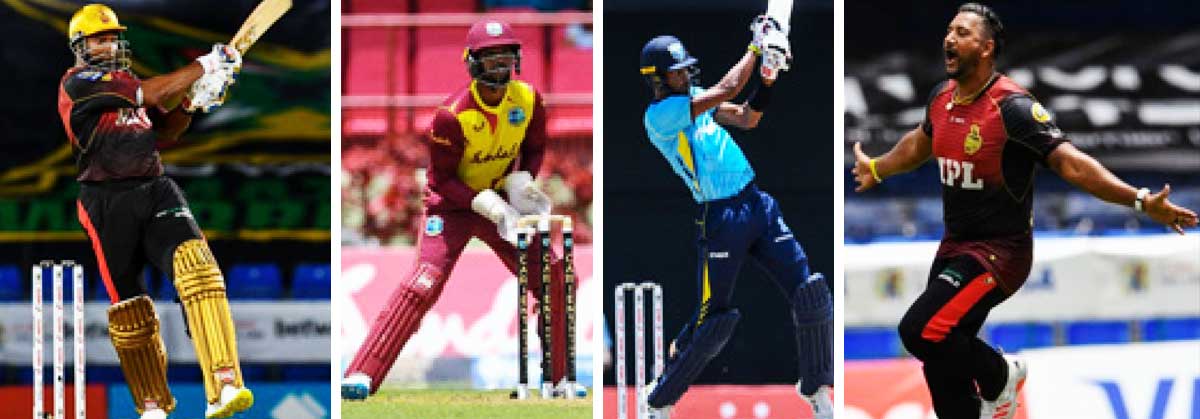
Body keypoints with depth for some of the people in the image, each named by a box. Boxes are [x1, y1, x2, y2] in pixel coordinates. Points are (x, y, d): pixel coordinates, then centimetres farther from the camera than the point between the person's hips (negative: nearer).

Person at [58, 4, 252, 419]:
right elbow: (152, 95, -14)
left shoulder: (126, 81, 20)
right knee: (129, 308, 4)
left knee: (195, 260, -22)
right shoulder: (79, 82, -5)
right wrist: (204, 66, -8)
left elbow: (163, 133, 24)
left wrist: (192, 101, 7)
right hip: (108, 203, -4)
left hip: (155, 191, 4)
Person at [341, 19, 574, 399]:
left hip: (499, 202, 5)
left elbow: (534, 149, 7)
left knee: (551, 277, 0)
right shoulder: (452, 115, -24)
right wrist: (483, 202, -30)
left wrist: (520, 179, -14)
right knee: (424, 284, -23)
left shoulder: (528, 100, -10)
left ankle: (560, 375, 19)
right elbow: (441, 179, -18)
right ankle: (361, 376, -26)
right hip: (452, 204, -5)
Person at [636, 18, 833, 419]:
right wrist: (756, 48, -8)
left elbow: (746, 118, 14)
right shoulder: (658, 114, -12)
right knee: (714, 319, -5)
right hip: (719, 218, -7)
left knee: (811, 294, 1)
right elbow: (725, 92, -17)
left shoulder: (695, 99, 13)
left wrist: (767, 77, -1)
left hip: (758, 205, 7)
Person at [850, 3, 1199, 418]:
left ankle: (999, 375, 5)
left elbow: (1070, 163, -25)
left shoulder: (1012, 107, -20)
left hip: (999, 252, -7)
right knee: (941, 368, 8)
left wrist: (1141, 200, -36)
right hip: (954, 246, 7)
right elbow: (918, 144, 26)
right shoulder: (942, 97, 3)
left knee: (921, 330, -23)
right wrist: (875, 169, 43)